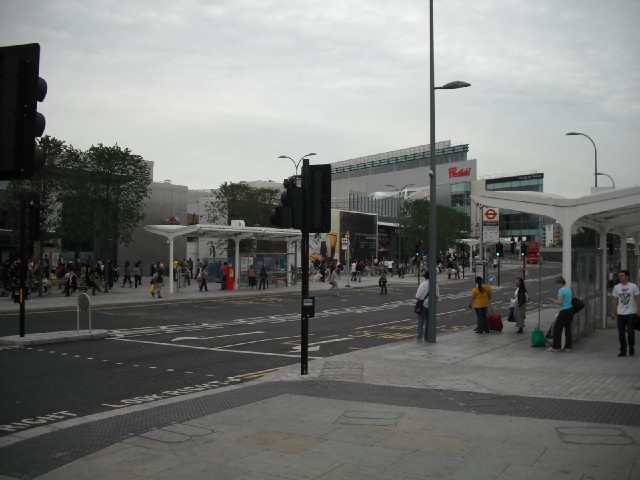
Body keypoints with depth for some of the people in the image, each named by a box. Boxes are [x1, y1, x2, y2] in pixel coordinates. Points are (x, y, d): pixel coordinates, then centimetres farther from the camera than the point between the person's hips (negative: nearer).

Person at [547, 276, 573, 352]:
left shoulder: (561, 290, -14)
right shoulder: (569, 289, 12)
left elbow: (559, 302, -19)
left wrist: (552, 299, -3)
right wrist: (556, 299, 19)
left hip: (564, 311, -9)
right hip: (570, 309, 9)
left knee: (557, 328, 0)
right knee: (568, 328, 12)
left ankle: (556, 347, 3)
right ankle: (568, 347, 14)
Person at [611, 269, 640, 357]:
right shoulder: (616, 287, 6)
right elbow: (614, 301, 9)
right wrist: (613, 313, 6)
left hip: (631, 313, -3)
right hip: (620, 314, 3)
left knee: (630, 331, -6)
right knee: (621, 333, 4)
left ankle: (631, 347, 17)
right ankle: (623, 350, 13)